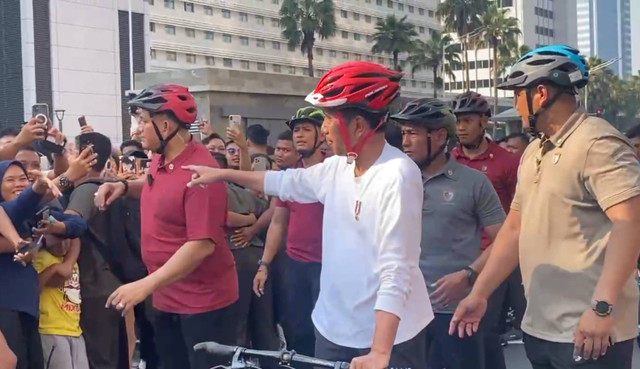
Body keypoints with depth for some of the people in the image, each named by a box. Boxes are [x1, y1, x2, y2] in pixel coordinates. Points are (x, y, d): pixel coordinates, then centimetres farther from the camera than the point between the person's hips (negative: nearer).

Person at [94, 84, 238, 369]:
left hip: (203, 300, -9)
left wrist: (146, 285, -31)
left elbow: (202, 244, -28)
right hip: (167, 297, 9)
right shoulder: (160, 159, 4)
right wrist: (125, 186, 8)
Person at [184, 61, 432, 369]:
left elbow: (395, 271, -26)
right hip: (333, 327, 7)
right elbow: (287, 182, 22)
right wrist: (222, 174, 24)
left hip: (389, 336, -7)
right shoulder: (338, 167, 3)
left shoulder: (397, 175, -21)